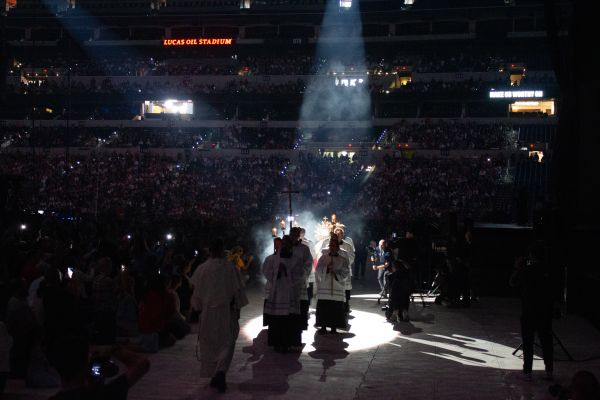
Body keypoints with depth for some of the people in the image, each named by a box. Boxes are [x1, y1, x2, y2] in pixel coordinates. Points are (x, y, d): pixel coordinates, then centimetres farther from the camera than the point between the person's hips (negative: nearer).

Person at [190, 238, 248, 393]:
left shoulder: (202, 269, -6)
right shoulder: (230, 268, -9)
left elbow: (197, 292, 3)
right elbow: (237, 290, -4)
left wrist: (198, 309, 16)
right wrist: (237, 309, 8)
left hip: (208, 312, 2)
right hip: (227, 311, -1)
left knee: (210, 344, 13)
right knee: (226, 343, 5)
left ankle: (214, 376, 18)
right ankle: (221, 372, -15)